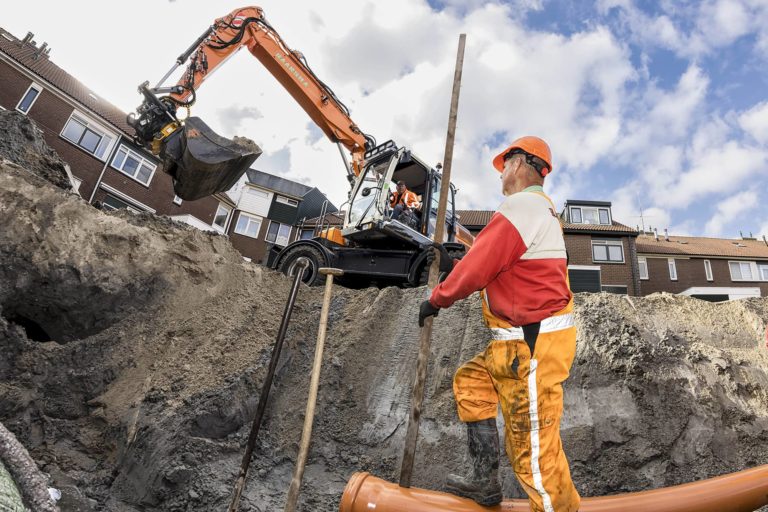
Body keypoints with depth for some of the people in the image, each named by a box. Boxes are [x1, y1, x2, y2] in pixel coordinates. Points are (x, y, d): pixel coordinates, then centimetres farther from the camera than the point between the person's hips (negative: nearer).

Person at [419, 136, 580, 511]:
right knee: (471, 382, 20)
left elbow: (477, 269, -17)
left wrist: (436, 299, -1)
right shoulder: (541, 209, 21)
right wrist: (450, 265, 24)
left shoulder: (521, 205, -14)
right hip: (524, 339, 11)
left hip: (534, 344, -11)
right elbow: (498, 271, 23)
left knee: (533, 449, -5)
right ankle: (485, 480, 25)